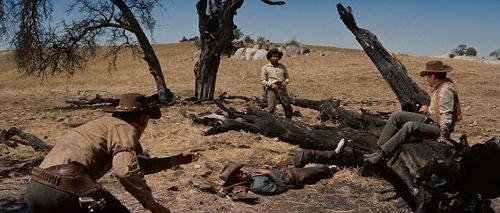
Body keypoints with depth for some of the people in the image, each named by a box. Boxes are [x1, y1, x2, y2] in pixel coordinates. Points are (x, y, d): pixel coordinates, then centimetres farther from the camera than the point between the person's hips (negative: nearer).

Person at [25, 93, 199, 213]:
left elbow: (137, 164, 40)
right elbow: (126, 169, -19)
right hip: (64, 191, -10)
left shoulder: (105, 125, 30)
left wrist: (177, 160, 47)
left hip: (35, 190, 10)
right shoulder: (124, 127, 1)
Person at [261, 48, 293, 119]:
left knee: (288, 107, 2)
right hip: (272, 90, -3)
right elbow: (263, 80, 4)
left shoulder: (283, 67, 17)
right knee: (271, 109, -8)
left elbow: (287, 78, 20)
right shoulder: (265, 68, 8)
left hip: (282, 89, 3)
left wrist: (286, 81, -4)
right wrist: (271, 84, -14)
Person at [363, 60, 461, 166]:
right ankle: (380, 148, -5)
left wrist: (443, 136, -24)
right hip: (430, 119, 10)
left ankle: (382, 155, -30)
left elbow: (447, 115, -23)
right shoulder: (439, 86, 9)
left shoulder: (446, 89, -20)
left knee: (410, 126, -35)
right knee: (396, 116, -1)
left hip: (438, 128, -10)